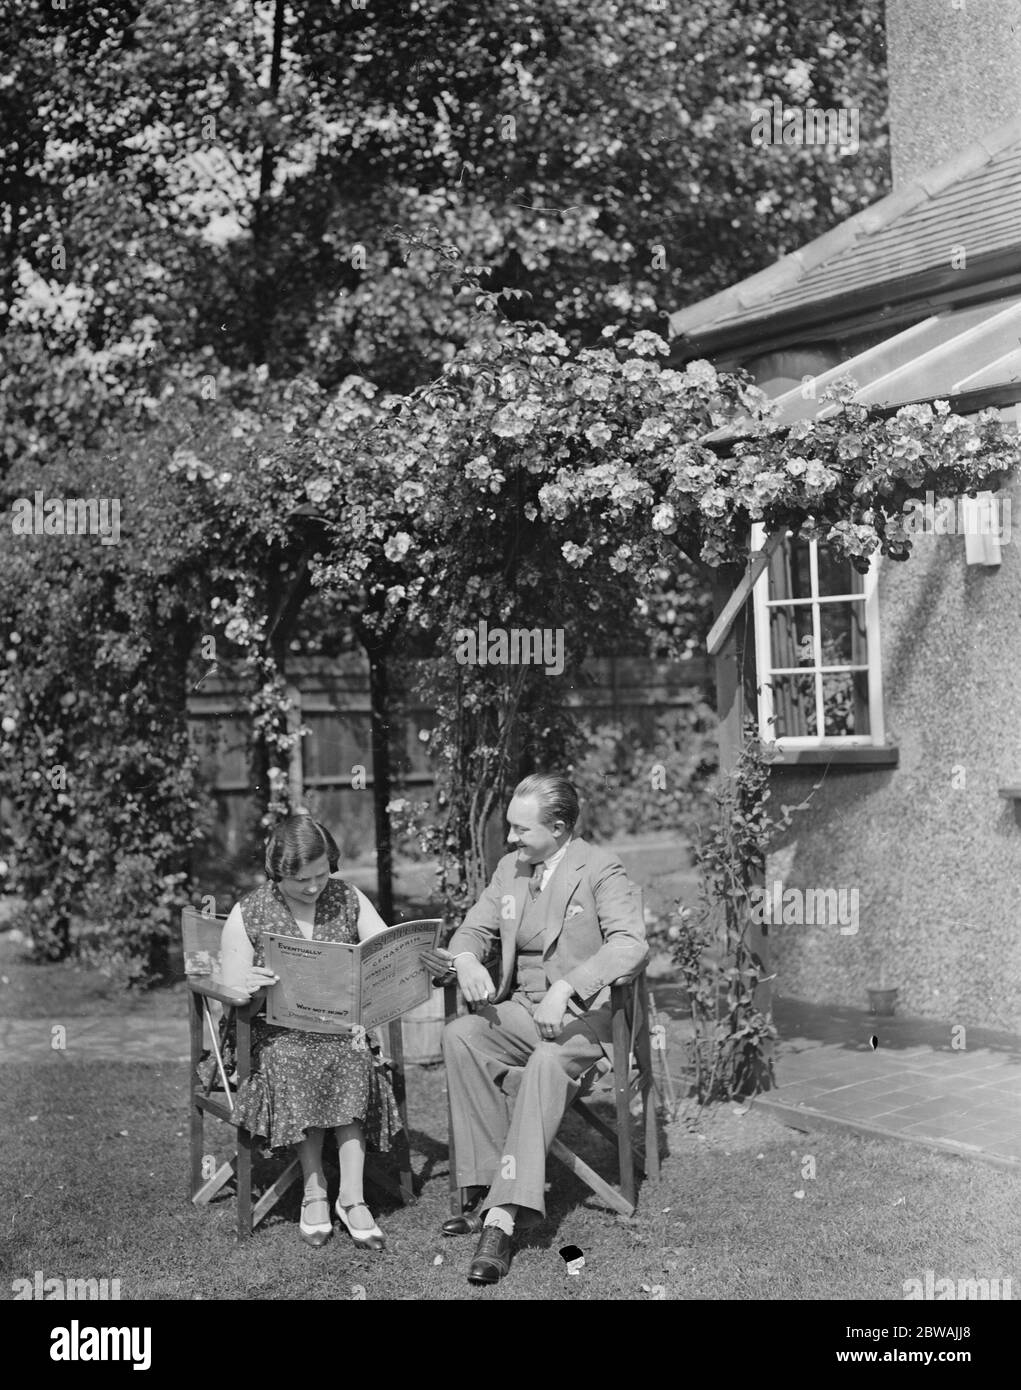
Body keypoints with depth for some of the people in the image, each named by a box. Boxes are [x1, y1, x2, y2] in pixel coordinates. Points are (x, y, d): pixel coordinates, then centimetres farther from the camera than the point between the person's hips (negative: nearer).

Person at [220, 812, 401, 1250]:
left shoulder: (348, 900, 7)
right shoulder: (248, 914, 0)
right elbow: (230, 995, 0)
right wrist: (244, 987, -24)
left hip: (342, 1025, 2)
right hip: (274, 1032, -1)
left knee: (353, 1058, -30)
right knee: (295, 1064, -32)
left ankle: (352, 1193, -24)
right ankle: (314, 1190, -19)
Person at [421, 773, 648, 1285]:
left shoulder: (600, 869, -8)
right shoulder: (510, 868, 12)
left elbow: (631, 943, -21)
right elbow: (474, 930, 15)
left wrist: (566, 988, -33)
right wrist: (466, 959, -11)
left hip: (585, 1015, -6)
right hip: (521, 1008, 6)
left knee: (548, 1060, -37)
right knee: (460, 1035, -24)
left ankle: (503, 1215, -40)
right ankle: (496, 1184, -22)